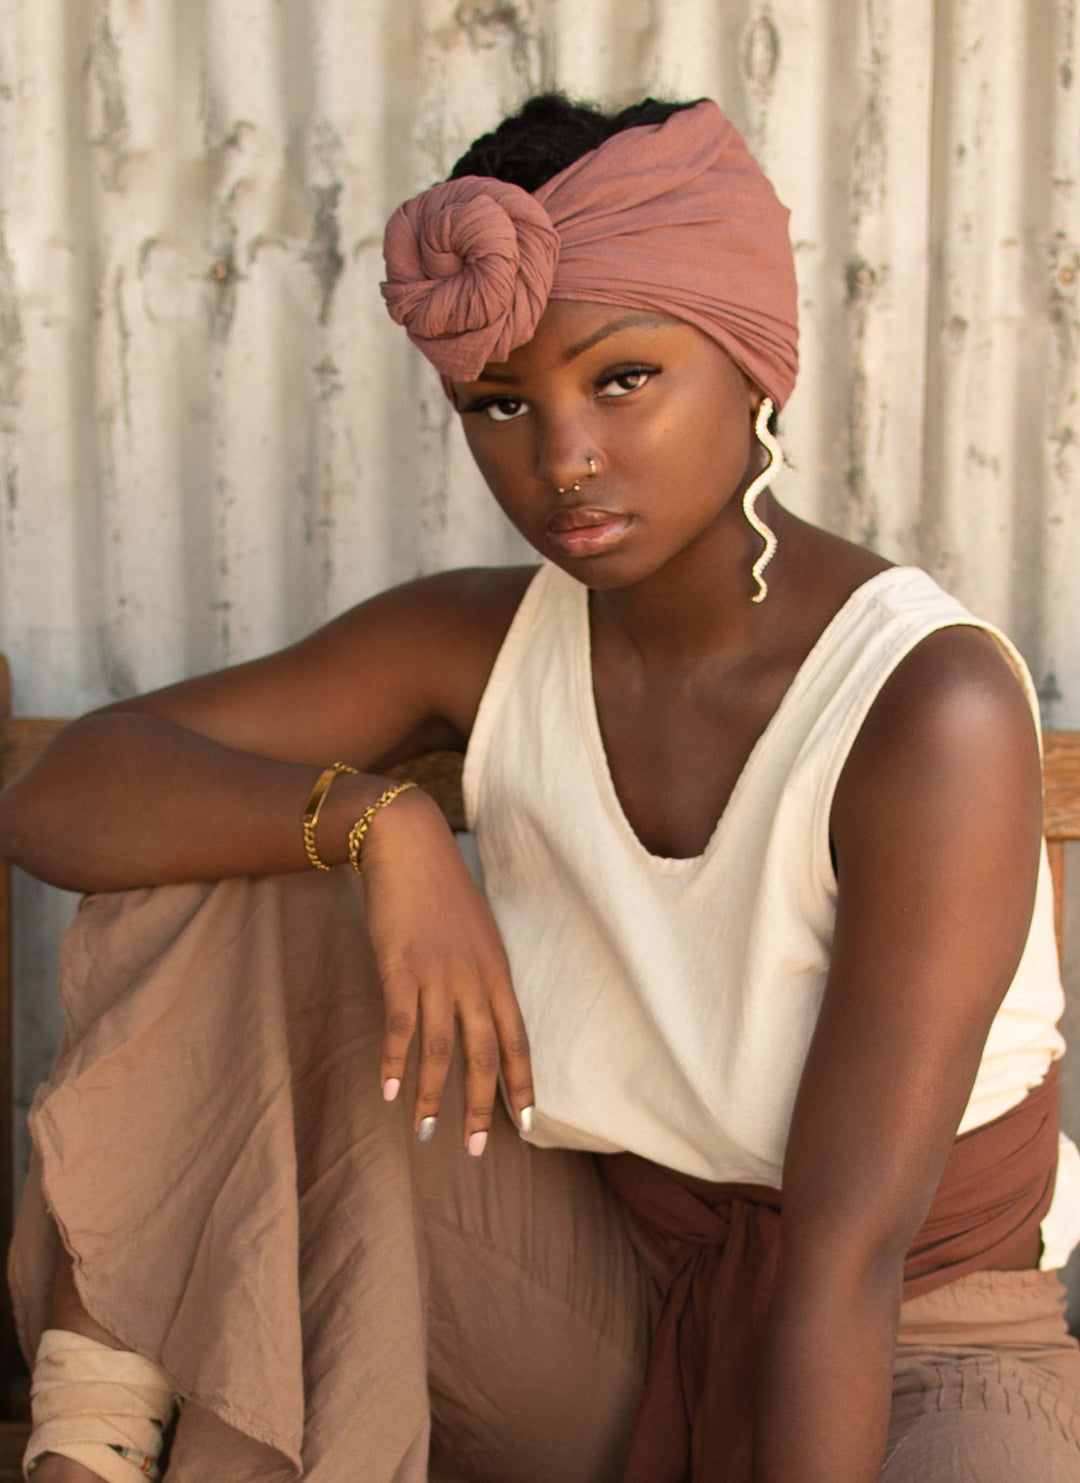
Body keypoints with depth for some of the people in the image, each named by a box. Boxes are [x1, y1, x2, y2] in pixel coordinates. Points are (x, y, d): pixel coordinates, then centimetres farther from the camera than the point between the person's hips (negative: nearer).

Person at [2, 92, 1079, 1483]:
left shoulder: (933, 706, -24)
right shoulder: (479, 647, -8)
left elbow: (847, 1250, -26)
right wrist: (378, 822, -26)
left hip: (915, 1362, -3)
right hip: (608, 1314, 4)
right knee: (211, 863, -11)